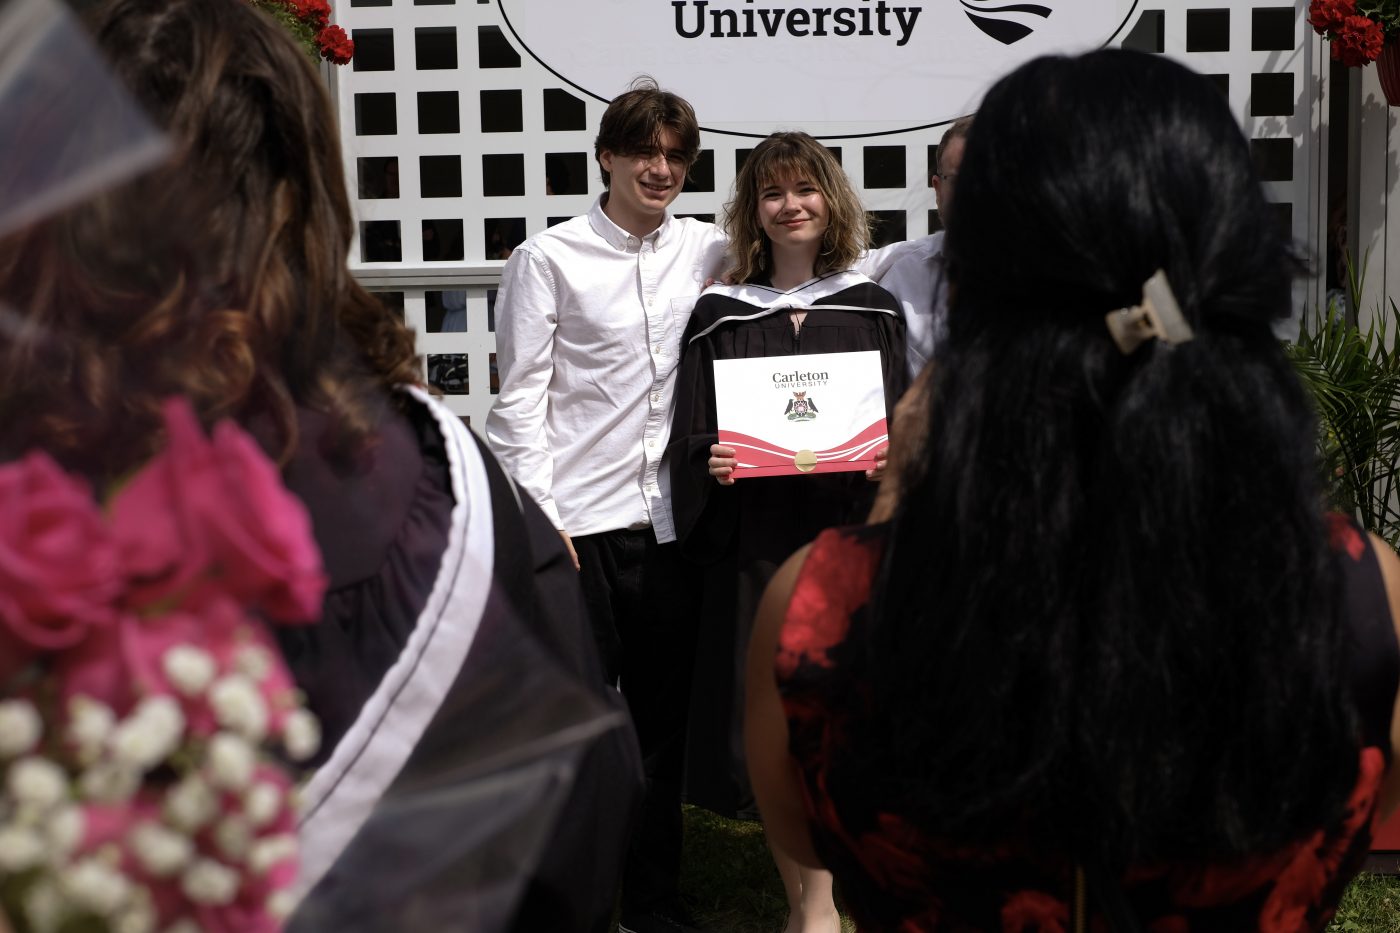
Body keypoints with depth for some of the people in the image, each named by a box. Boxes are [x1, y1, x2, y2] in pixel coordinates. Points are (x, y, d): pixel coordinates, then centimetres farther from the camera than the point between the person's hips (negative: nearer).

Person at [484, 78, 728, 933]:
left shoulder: (708, 251, 8)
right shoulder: (548, 259, 0)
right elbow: (521, 398, -3)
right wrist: (540, 521, -10)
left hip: (672, 520, 4)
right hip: (581, 521, -4)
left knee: (665, 722, 12)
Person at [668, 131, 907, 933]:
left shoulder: (874, 311, 8)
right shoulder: (720, 316, 5)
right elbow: (692, 434, 4)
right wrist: (708, 461, -16)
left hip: (844, 536, 0)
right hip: (754, 543, 0)